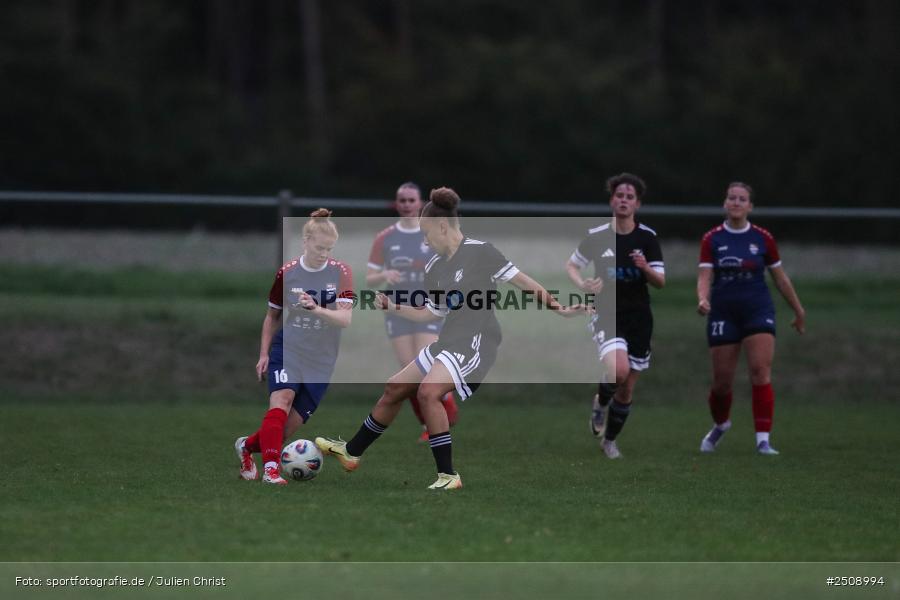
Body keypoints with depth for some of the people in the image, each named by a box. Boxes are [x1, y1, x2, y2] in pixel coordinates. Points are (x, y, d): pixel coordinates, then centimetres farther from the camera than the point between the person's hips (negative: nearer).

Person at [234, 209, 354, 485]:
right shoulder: (286, 273, -3)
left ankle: (247, 446, 28)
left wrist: (317, 309, -37)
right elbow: (272, 316, 11)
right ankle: (271, 469, -32)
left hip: (321, 360, 1)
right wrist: (264, 354, 4)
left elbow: (346, 319, -18)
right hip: (287, 350, -1)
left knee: (291, 425, -1)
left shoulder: (340, 273, -7)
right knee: (282, 398, -28)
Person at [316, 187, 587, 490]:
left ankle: (448, 475, -22)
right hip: (449, 340, 9)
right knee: (394, 388, 12)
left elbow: (522, 281, -9)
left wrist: (557, 307, -12)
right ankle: (351, 452, 28)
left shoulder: (479, 252, -12)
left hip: (476, 341, -9)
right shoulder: (433, 268, 11)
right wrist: (393, 307, 13)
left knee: (429, 391, -28)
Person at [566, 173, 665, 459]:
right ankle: (601, 402, 5)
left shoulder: (647, 238, -2)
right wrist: (581, 283, -10)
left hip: (639, 318, 2)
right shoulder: (597, 236, -4)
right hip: (607, 315, -2)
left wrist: (646, 268, -24)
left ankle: (610, 439, 30)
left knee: (626, 389, 7)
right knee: (618, 370, -28)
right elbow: (571, 265, 11)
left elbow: (660, 282, -3)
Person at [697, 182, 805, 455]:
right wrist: (702, 299, -29)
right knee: (721, 380, 4)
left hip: (758, 312, 0)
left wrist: (798, 311, 15)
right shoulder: (712, 240, 0)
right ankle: (720, 425, 35)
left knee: (760, 373, -15)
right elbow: (704, 277, -8)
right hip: (723, 315, 0)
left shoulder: (763, 238, 1)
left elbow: (780, 278, 10)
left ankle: (763, 440, -14)